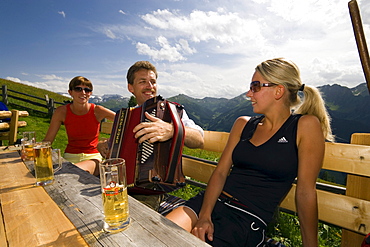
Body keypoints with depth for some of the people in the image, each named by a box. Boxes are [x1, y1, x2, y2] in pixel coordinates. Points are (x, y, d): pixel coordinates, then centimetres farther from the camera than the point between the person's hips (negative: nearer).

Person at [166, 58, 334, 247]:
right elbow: (220, 172, 3)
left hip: (248, 221, -4)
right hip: (212, 202, 4)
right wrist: (204, 216, -9)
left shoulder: (305, 126, -4)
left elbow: (305, 191, -5)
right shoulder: (243, 124, 9)